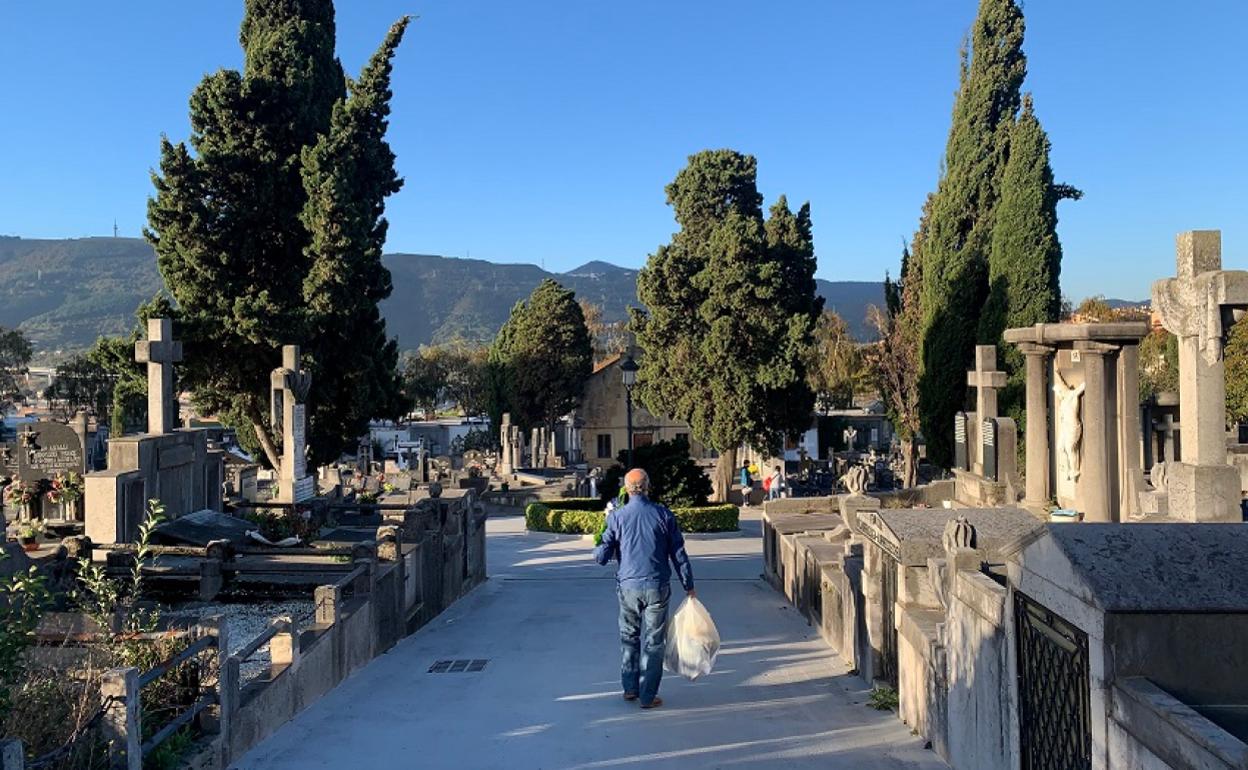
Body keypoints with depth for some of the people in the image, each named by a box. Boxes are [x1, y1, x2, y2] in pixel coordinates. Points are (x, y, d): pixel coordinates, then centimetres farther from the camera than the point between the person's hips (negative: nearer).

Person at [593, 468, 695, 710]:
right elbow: (679, 554, 0)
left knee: (629, 637, 19)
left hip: (628, 586, 1)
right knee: (653, 642, 7)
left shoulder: (616, 516, -4)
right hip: (657, 587, -1)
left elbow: (601, 557, -3)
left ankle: (630, 688, 23)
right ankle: (647, 696, 11)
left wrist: (600, 549, 20)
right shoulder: (663, 514, -4)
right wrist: (688, 586, 10)